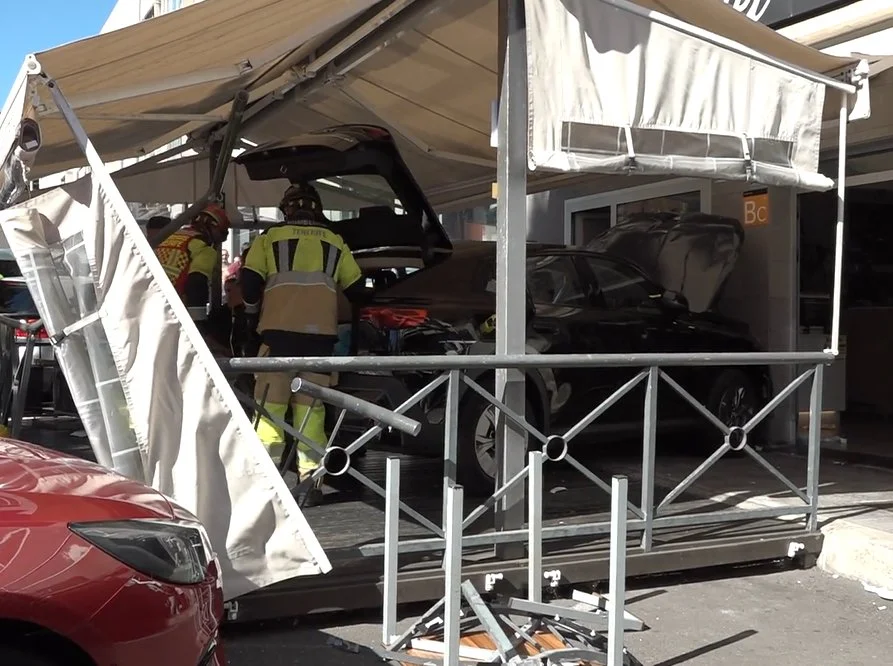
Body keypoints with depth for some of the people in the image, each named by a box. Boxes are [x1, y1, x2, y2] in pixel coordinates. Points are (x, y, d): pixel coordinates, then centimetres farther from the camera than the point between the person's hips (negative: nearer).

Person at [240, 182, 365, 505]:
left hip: (279, 330, -2)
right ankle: (310, 475, 2)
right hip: (321, 333, 2)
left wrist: (252, 316, 17)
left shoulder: (270, 238, 10)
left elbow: (249, 282, 1)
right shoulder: (335, 243, 17)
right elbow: (356, 290, 20)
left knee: (270, 403, 2)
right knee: (310, 405, 7)